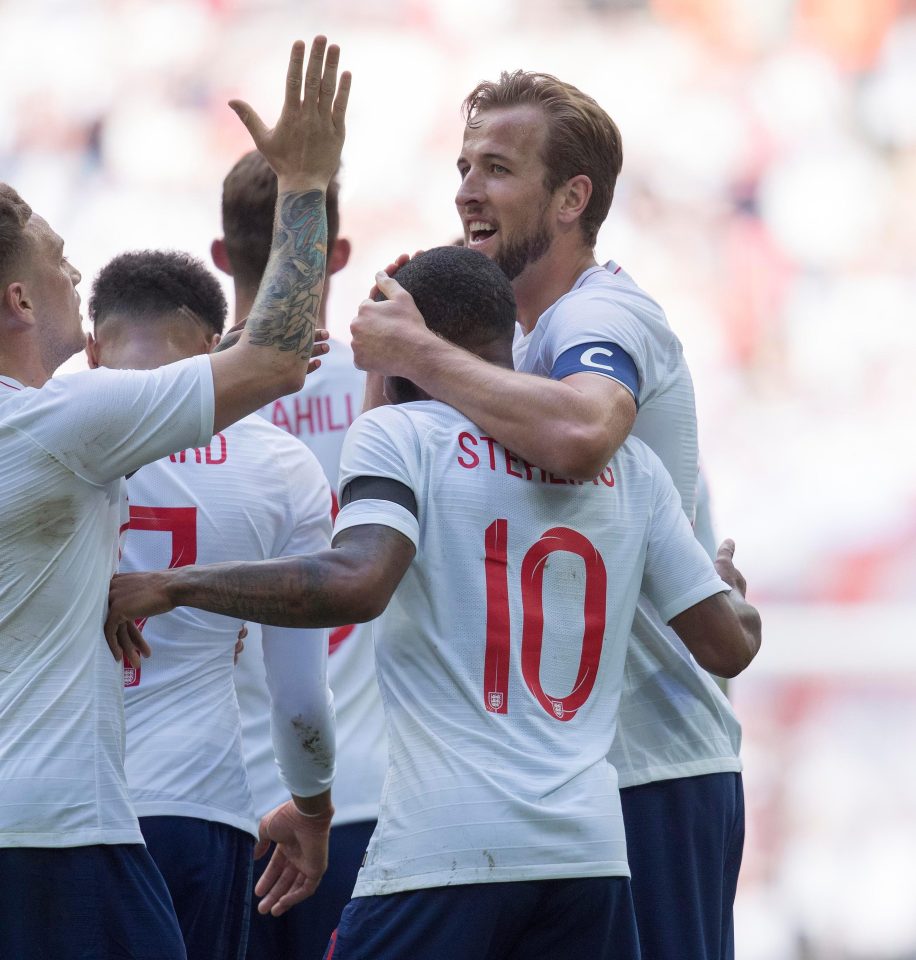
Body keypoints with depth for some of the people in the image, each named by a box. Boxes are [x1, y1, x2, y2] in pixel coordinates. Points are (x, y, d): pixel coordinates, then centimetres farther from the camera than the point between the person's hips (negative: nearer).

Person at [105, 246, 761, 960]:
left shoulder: (401, 433, 0)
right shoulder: (630, 464, 14)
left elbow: (356, 585, -18)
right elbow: (729, 645, 14)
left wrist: (173, 586, -9)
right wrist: (731, 588, 38)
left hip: (444, 849, -5)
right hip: (591, 847, 5)